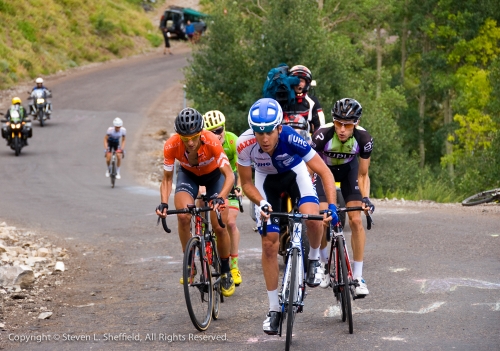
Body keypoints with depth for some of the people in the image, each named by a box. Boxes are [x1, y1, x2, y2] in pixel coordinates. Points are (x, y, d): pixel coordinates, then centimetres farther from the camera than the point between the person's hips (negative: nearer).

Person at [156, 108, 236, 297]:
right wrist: (164, 203, -33)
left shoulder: (212, 142, -38)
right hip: (188, 174, 1)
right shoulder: (171, 146, -31)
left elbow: (229, 175, -36)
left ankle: (225, 272, 14)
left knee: (219, 226, -9)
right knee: (183, 216, -25)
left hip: (214, 174, -1)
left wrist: (220, 198, -52)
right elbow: (167, 178, -18)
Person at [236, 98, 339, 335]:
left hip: (295, 173, -1)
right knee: (269, 244, -4)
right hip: (267, 179, 2)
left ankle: (314, 259, 0)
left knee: (311, 216, -32)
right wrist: (262, 203, -34)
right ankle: (274, 309, 7)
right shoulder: (245, 144, -33)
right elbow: (246, 183, -16)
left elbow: (324, 172, -32)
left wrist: (332, 205, -43)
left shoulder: (291, 139, -38)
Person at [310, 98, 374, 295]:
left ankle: (358, 277, -6)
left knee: (356, 220, -12)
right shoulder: (323, 134, -36)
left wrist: (366, 198, -31)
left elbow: (363, 175, -15)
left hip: (349, 169, 1)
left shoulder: (364, 139, -29)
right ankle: (325, 266, 9)